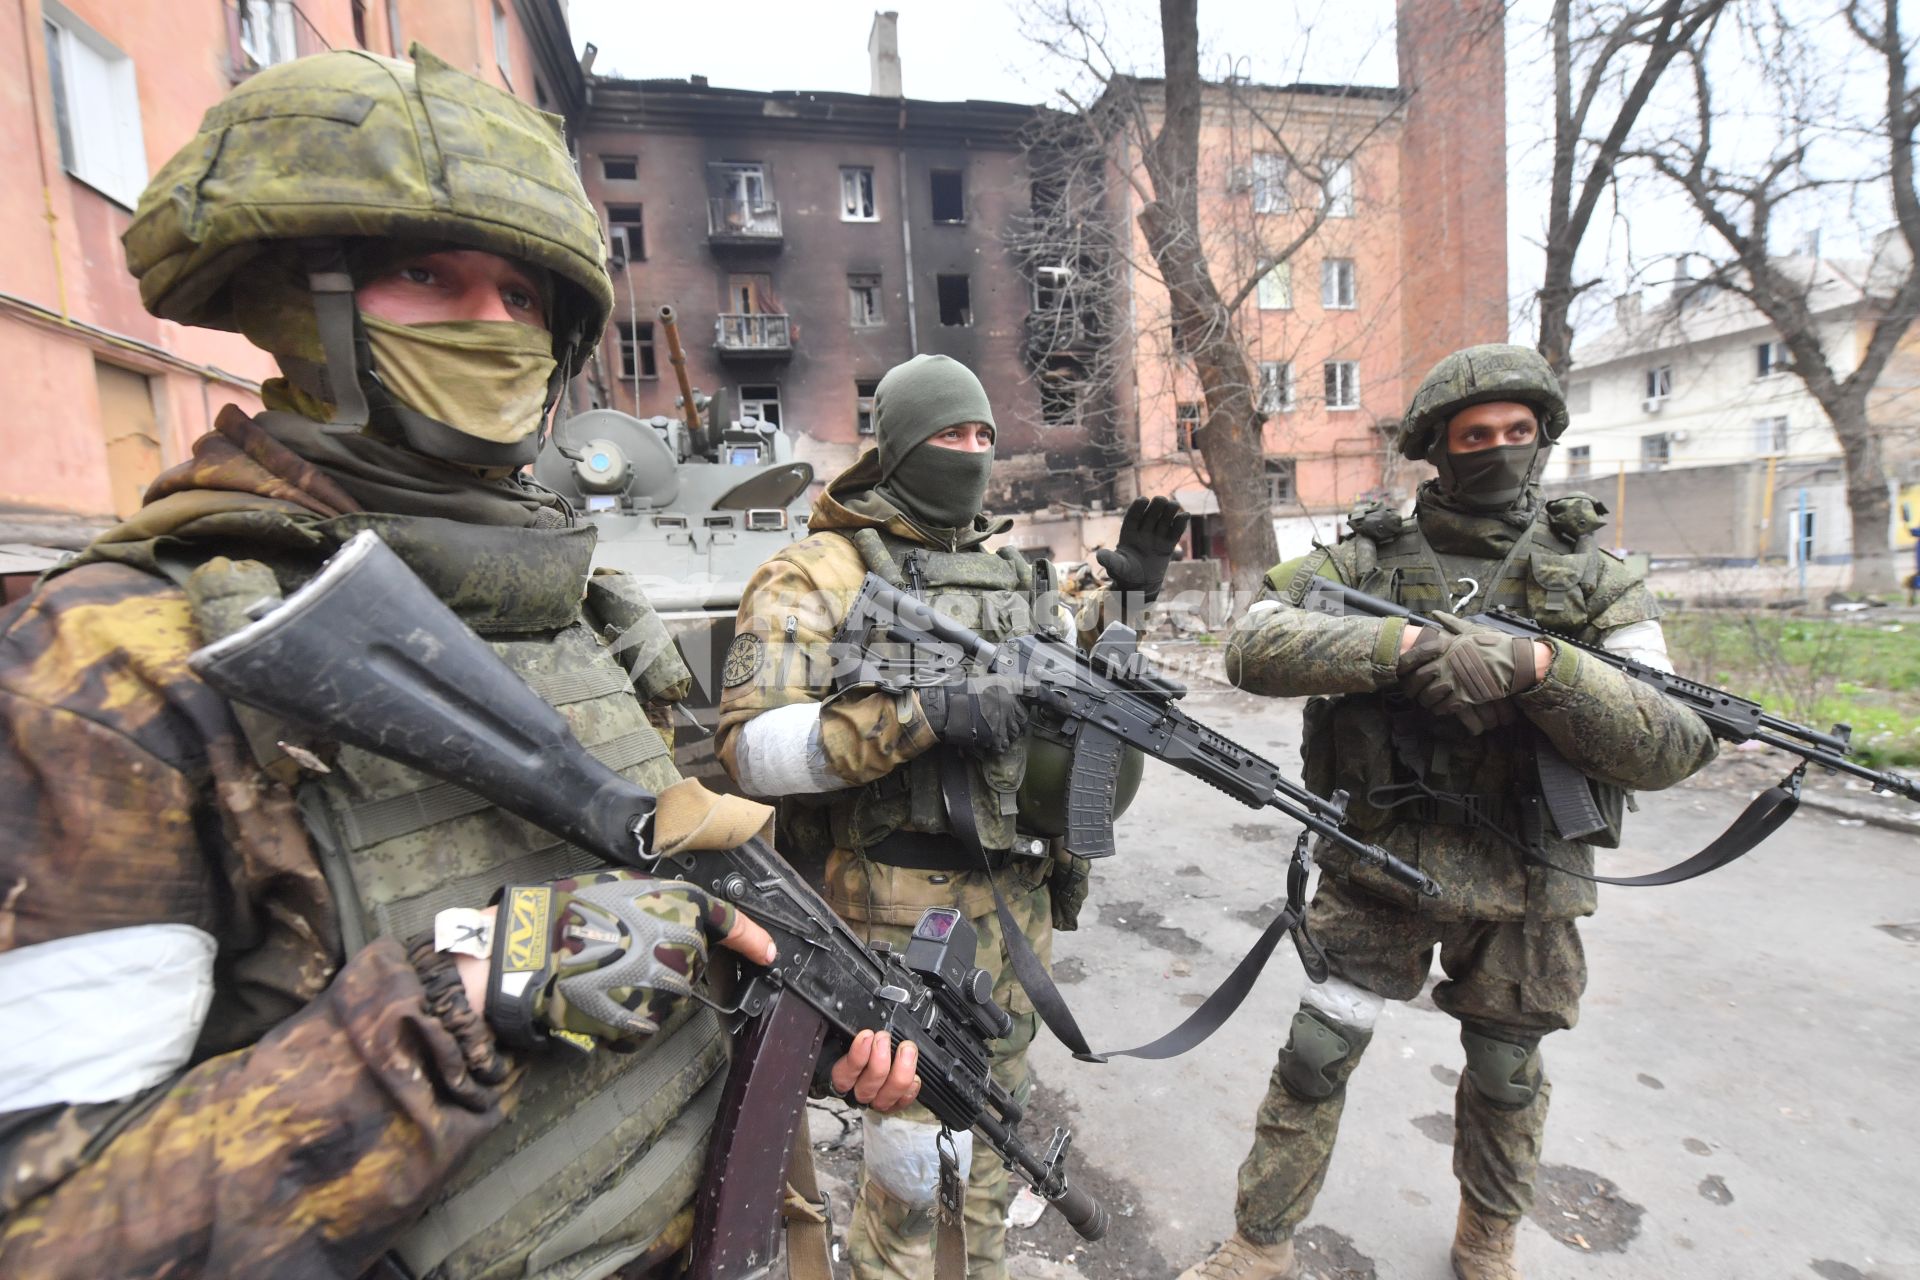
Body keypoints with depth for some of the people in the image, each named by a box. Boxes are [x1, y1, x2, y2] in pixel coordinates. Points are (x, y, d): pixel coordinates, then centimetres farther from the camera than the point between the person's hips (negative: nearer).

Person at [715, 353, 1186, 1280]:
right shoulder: (819, 574, -12)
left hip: (1017, 889, 7)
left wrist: (1122, 594, 8)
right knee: (922, 1152, 6)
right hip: (906, 902, -7)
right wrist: (921, 715, -30)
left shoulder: (1004, 563, 9)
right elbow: (751, 745, -21)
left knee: (995, 1116, 24)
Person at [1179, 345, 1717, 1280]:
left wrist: (1538, 666, -30)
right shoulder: (1370, 556, -6)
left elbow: (1671, 747, -13)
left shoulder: (1595, 582, -3)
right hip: (1379, 863, -1)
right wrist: (1405, 644, -31)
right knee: (1317, 1056, 4)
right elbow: (1252, 646, -20)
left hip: (1520, 887, 2)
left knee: (1506, 1076, 20)